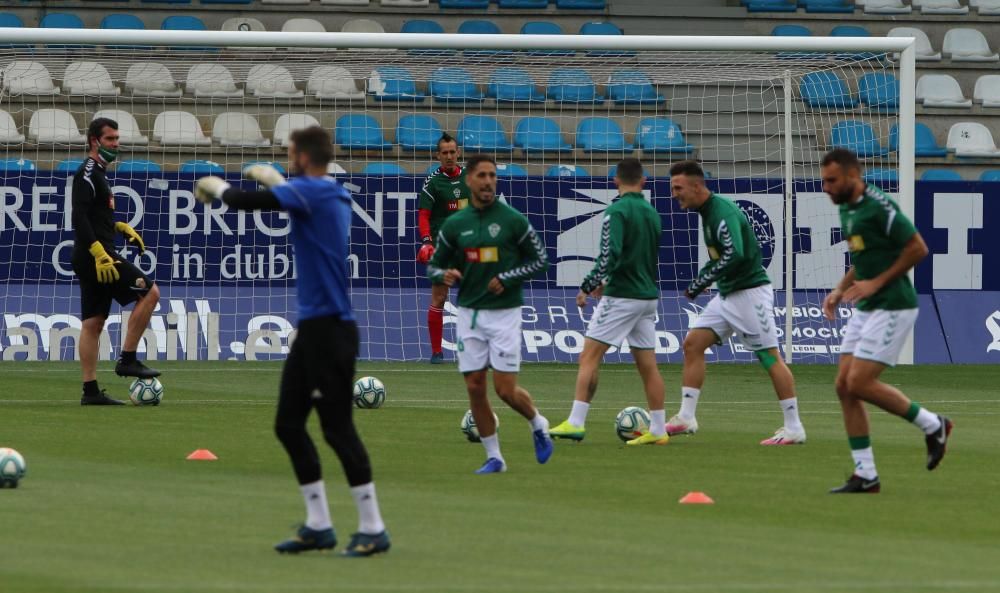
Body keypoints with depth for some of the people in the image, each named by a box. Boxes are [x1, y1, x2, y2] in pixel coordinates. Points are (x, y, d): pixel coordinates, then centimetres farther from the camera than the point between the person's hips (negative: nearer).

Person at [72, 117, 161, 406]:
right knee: (149, 292, -9)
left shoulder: (97, 174, 21)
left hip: (94, 259, 10)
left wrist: (121, 228, 20)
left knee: (93, 322, 6)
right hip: (95, 255, -10)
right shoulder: (88, 173, -11)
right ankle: (128, 359, -9)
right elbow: (79, 217, -21)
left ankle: (90, 390, 4)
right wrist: (99, 253, -27)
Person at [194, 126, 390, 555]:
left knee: (337, 427, -8)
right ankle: (318, 526, 15)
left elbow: (246, 202, -18)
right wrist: (274, 181, 41)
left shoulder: (311, 192, -14)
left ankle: (373, 529, -4)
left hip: (330, 328, -10)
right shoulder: (332, 195, 13)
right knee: (289, 423, 12)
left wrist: (216, 187, 1)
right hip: (313, 327, 10)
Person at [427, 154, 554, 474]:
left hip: (504, 312, -3)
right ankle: (494, 457, 13)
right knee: (475, 387, 1)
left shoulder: (513, 220, -5)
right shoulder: (454, 225, 3)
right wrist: (444, 275, -13)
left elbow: (540, 259, 1)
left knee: (506, 389, -7)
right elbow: (434, 265, 11)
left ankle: (538, 425, 24)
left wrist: (507, 279, -12)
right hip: (469, 313, 3)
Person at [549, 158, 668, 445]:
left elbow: (609, 255, -22)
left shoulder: (618, 211, -12)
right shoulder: (652, 213, 12)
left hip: (621, 297, -7)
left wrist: (587, 287, -14)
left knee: (589, 357, -4)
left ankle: (576, 423, -11)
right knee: (647, 364, 10)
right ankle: (658, 430, 10)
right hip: (648, 295, 7)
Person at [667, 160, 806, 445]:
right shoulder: (706, 211, 11)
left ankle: (794, 429, -1)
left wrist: (701, 282, -24)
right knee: (692, 343, 3)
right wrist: (702, 282, 11)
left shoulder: (722, 212, -19)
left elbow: (735, 254, -32)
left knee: (770, 357, -6)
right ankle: (686, 418, 3)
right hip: (727, 294, 10)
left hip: (749, 292, -10)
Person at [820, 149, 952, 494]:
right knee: (844, 386, 2)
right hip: (866, 309, 9)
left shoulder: (879, 207, -17)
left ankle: (933, 426, 5)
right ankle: (865, 475, 6)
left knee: (859, 383, -14)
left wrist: (876, 283, -18)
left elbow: (917, 248, -17)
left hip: (892, 306, -9)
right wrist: (840, 290, 10)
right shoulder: (846, 209, 12)